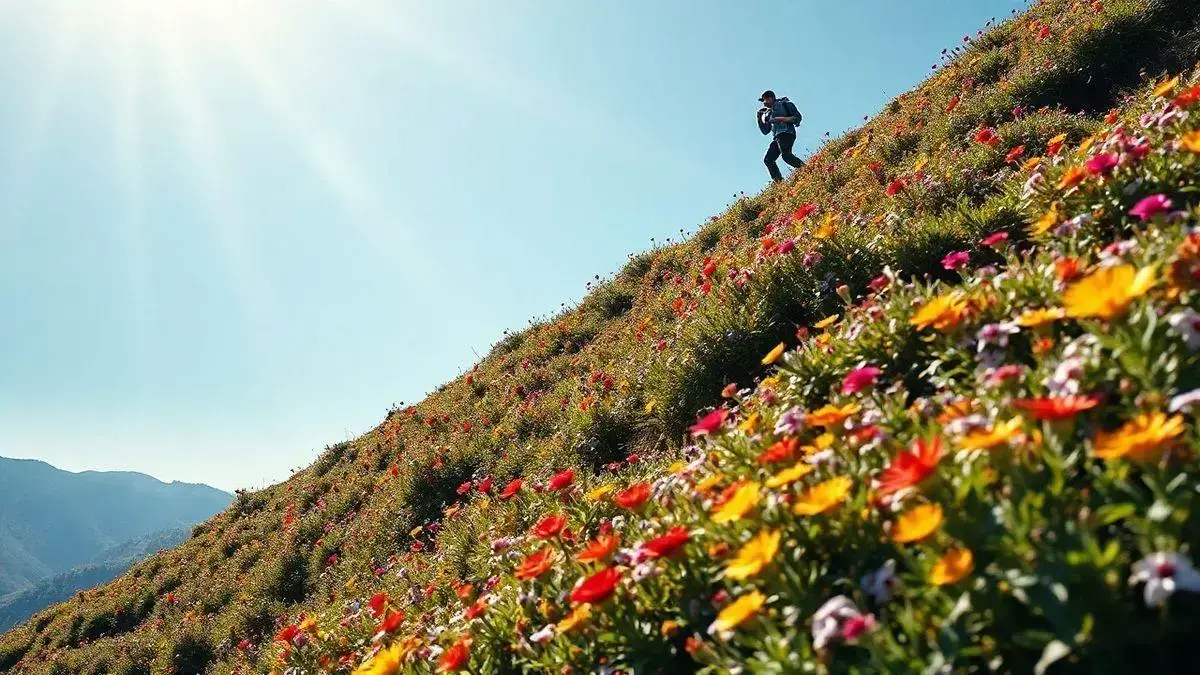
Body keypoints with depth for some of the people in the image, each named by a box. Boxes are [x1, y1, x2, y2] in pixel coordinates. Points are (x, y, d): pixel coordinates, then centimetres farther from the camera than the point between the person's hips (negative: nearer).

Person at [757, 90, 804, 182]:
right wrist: (760, 118, 17)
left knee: (786, 155, -31)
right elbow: (765, 131, 28)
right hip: (777, 138, 8)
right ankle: (779, 181, -14)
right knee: (768, 159, -6)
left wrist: (781, 119, -10)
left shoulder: (782, 104, 8)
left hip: (786, 133, -8)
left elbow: (798, 117, 0)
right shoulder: (769, 113, 28)